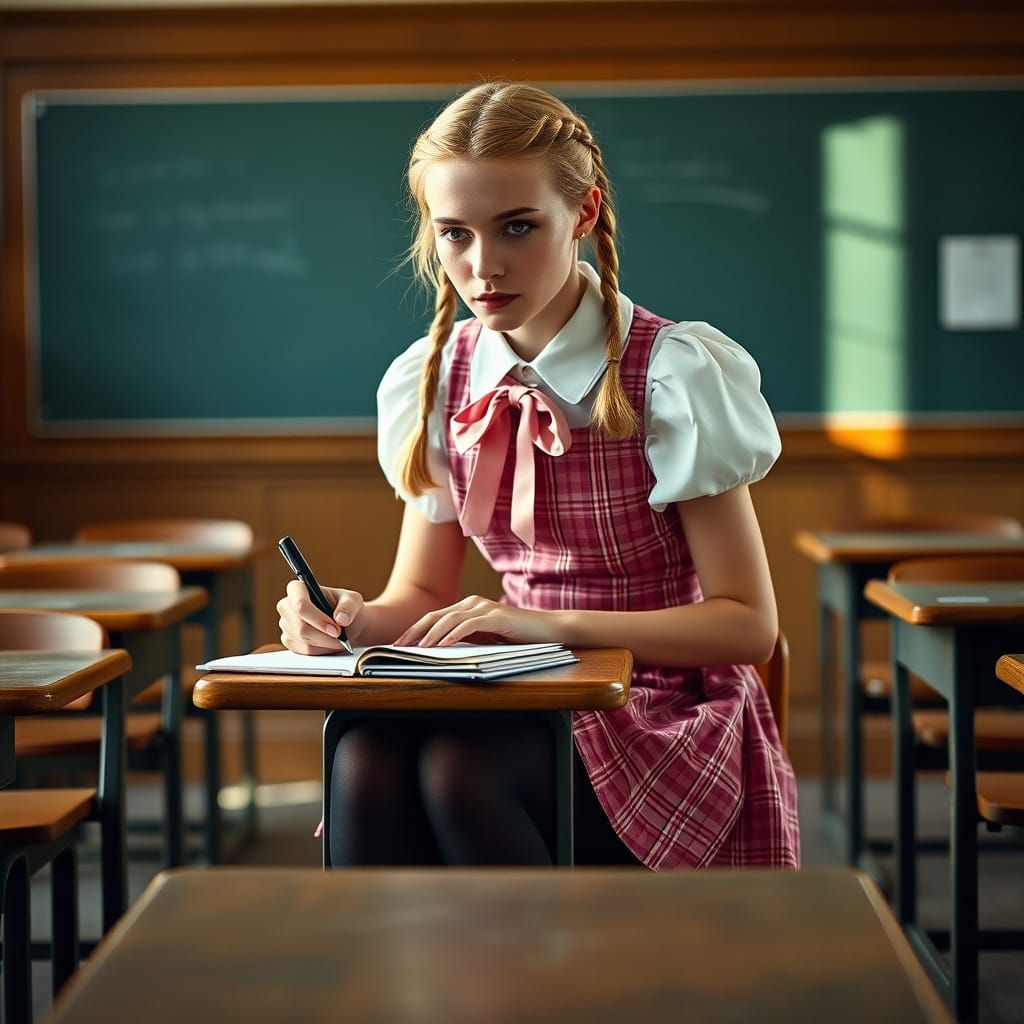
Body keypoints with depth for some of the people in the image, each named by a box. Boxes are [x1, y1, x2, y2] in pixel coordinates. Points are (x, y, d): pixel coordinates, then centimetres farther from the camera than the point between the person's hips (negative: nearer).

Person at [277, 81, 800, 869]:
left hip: (667, 711, -3)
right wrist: (356, 617, -13)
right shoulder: (438, 381, 4)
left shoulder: (672, 376, -12)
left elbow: (749, 623, -12)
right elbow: (423, 592, 11)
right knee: (367, 756, -29)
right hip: (530, 704, 4)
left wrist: (553, 623, -24)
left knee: (459, 770, -32)